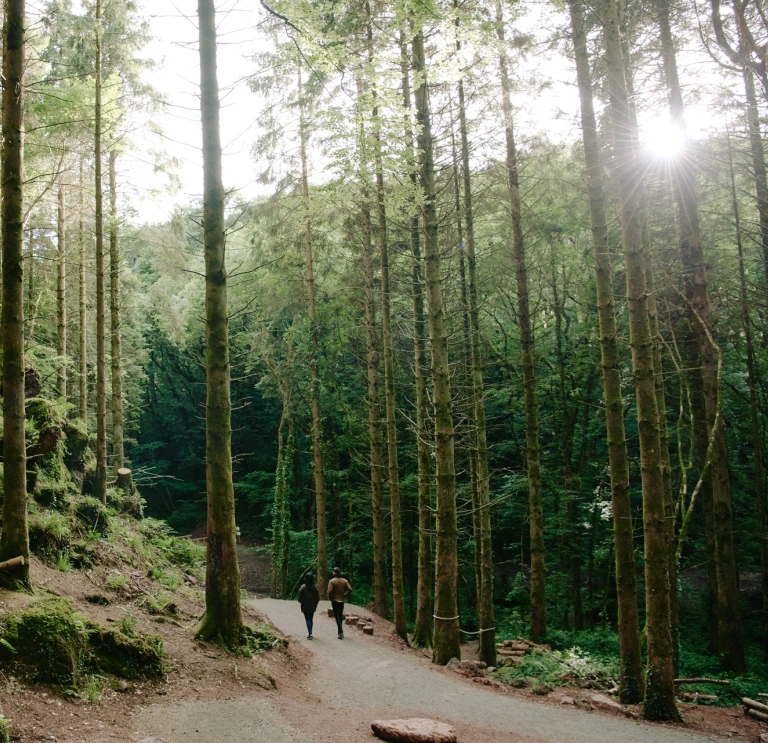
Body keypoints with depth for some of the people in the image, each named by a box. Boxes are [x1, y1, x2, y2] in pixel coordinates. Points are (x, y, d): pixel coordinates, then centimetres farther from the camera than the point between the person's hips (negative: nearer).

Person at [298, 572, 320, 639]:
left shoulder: (303, 587, -14)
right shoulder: (315, 587, -5)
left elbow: (300, 596, -8)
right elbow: (318, 597, 0)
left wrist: (300, 602, 12)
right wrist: (315, 604, 14)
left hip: (305, 606, -3)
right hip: (312, 606, 3)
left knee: (308, 619, -3)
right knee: (311, 619, 17)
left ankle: (310, 634, -14)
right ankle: (310, 633, 24)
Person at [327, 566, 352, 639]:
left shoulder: (332, 581, -11)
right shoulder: (344, 581, 2)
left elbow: (330, 591, -20)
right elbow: (350, 590, -6)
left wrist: (330, 598, -3)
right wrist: (345, 596, 5)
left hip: (335, 600, -4)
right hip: (342, 600, 4)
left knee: (337, 616, -4)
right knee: (340, 616, 17)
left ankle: (341, 633, -14)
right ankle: (340, 632, 24)